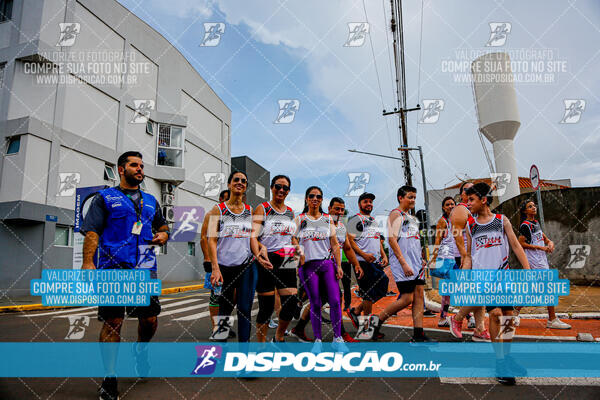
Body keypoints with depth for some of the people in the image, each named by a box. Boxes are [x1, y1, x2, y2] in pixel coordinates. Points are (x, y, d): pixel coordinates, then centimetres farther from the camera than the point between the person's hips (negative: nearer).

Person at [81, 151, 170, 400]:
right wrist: (88, 263, -13)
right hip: (113, 267, -3)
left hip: (145, 268, 4)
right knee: (112, 321, -2)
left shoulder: (150, 200, 21)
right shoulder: (105, 198, 9)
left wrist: (163, 235, 7)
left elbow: (163, 226, 31)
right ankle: (109, 378, 12)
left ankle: (141, 349, 33)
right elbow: (92, 232, -1)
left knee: (150, 319, 1)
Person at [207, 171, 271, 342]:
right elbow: (211, 240, -5)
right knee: (225, 307, 10)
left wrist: (257, 254, -10)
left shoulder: (250, 211, 11)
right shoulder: (218, 210, 2)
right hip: (224, 266, -1)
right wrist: (215, 268, -15)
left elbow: (252, 237, 10)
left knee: (245, 308, -1)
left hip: (247, 265, 2)